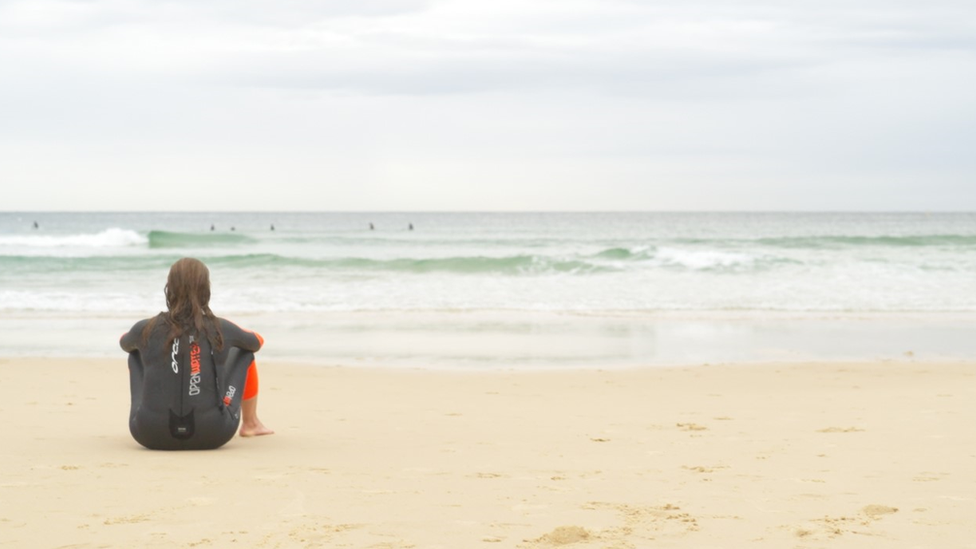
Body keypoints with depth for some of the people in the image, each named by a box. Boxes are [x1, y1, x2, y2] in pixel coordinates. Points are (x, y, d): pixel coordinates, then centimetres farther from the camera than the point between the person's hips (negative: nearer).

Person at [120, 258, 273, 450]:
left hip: (151, 436, 1)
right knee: (245, 350, 19)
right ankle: (250, 424, 37)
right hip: (212, 436, -1)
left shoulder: (146, 329, -3)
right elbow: (256, 342, 20)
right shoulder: (220, 330, -4)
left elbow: (124, 343, 24)